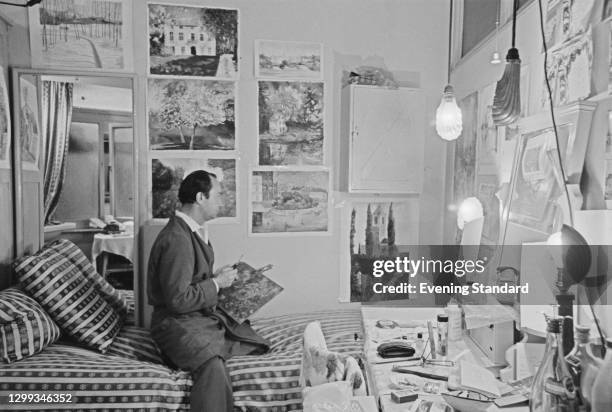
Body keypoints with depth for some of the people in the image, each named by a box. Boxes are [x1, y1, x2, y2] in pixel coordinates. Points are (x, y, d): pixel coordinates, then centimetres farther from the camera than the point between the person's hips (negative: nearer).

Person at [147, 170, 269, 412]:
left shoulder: (193, 231, 11)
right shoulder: (176, 239, -21)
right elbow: (178, 300, -23)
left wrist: (219, 277, 8)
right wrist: (216, 283, -14)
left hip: (207, 316, 10)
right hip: (179, 323, -10)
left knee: (259, 346, 2)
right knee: (213, 367, -35)